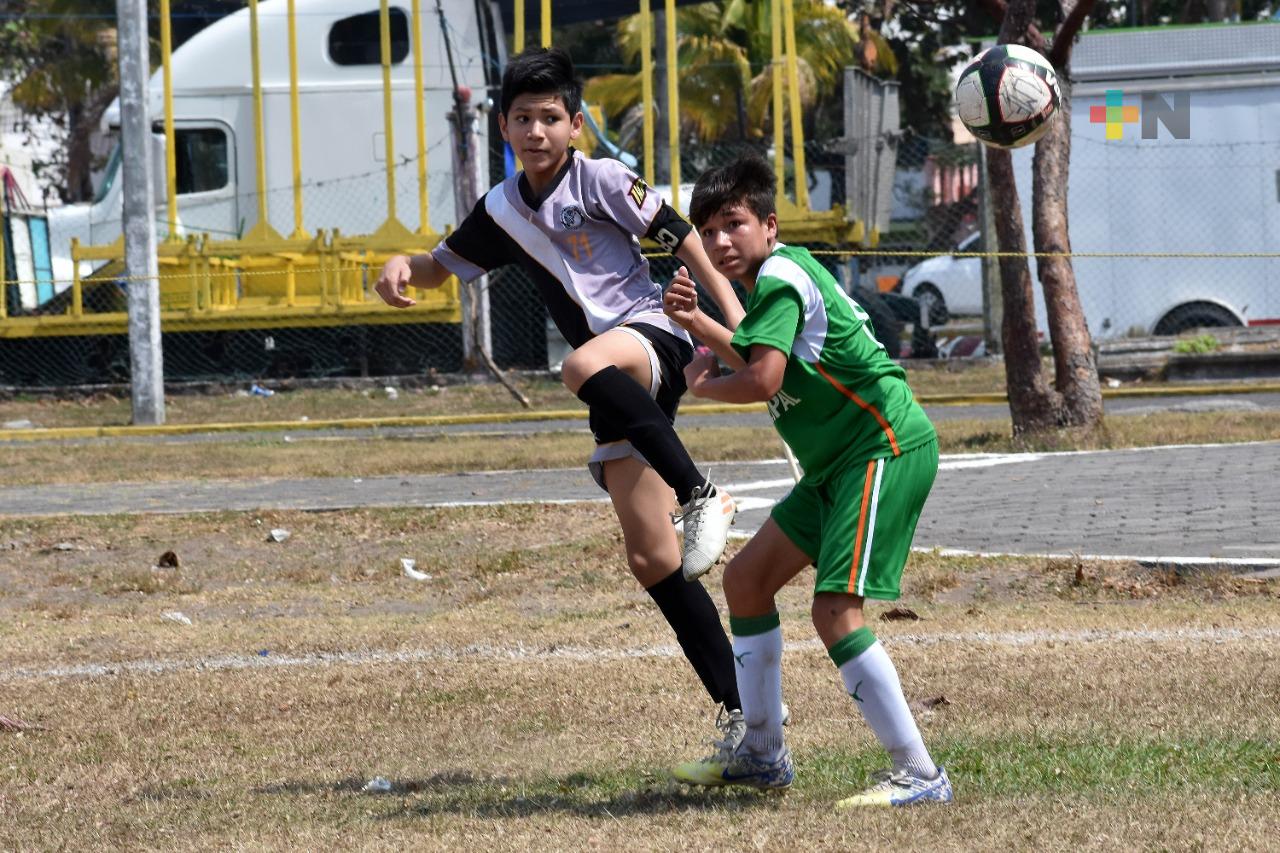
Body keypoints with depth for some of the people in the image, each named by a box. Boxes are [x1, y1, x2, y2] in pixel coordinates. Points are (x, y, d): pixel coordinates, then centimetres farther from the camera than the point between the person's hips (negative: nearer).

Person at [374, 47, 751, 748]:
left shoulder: (599, 179, -3)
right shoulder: (501, 210, 15)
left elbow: (677, 233, -3)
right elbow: (444, 266, 27)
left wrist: (733, 312, -12)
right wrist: (403, 265, 5)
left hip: (653, 336, -6)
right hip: (619, 397, 6)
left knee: (585, 367, -42)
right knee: (651, 559, -3)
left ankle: (699, 495, -32)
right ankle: (739, 709, 2)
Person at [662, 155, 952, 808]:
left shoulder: (781, 278, -15)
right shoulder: (769, 279, 15)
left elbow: (761, 380, -27)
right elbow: (752, 357, 27)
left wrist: (701, 384, -7)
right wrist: (696, 323, 10)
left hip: (885, 448, -11)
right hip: (838, 461, 11)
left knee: (835, 608, -21)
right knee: (747, 579, 16)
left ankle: (918, 773, -19)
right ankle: (762, 754, 26)